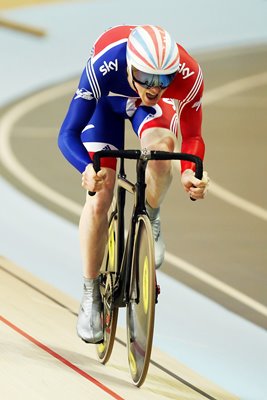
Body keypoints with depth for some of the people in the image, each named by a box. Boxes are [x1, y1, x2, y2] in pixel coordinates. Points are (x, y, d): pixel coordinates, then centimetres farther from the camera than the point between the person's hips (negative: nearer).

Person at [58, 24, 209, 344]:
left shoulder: (188, 75, -38)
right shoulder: (103, 66, -43)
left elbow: (192, 137, -23)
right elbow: (68, 134, -40)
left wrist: (191, 172, -45)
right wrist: (87, 168, -60)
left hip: (150, 108, 1)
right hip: (108, 99, 0)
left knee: (161, 147, -34)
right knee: (99, 199, -10)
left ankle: (150, 219, -3)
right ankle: (91, 294, 9)